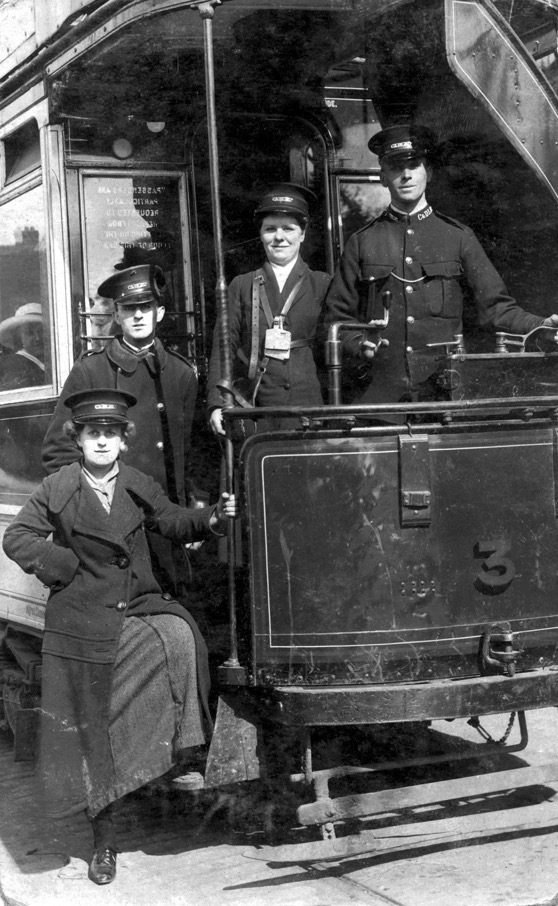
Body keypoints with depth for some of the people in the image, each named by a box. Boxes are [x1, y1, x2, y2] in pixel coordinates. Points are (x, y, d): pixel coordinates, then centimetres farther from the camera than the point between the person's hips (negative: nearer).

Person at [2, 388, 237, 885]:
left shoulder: (140, 486, 5)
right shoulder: (57, 490, -1)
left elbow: (174, 522, 11)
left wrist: (213, 516, -7)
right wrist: (63, 568, -8)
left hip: (138, 611, 2)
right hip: (83, 625, -2)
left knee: (180, 639, -32)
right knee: (90, 734, 5)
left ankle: (168, 745, -13)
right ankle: (103, 838, 21)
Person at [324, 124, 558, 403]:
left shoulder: (458, 236, 10)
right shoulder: (361, 242, 9)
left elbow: (495, 306, 8)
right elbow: (337, 316, 13)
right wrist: (359, 344, -6)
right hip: (382, 389, 0)